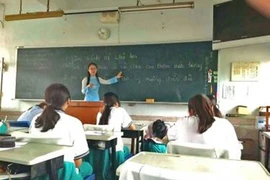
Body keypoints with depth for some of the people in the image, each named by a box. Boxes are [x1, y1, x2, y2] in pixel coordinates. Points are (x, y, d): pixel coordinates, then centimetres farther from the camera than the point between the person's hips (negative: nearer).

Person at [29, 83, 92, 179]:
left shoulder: (35, 120, 3)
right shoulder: (74, 122, -12)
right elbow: (78, 160, -7)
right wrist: (76, 167, 15)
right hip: (63, 172, -5)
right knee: (87, 167, 26)